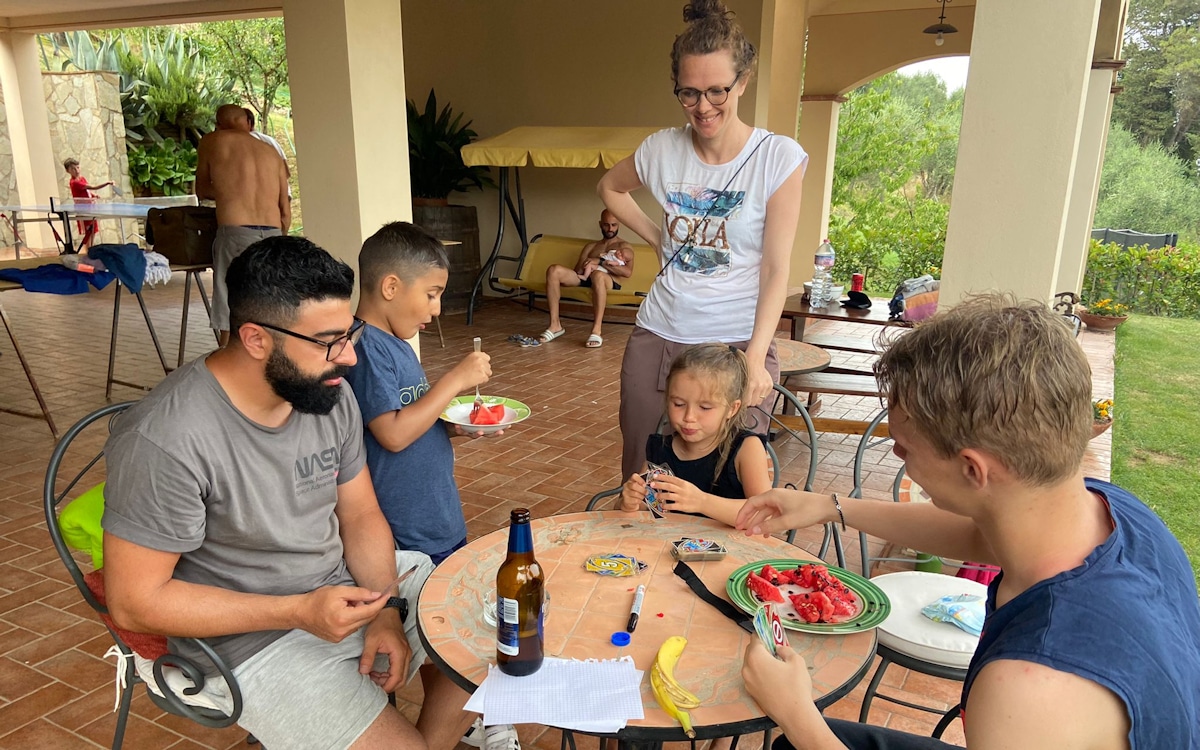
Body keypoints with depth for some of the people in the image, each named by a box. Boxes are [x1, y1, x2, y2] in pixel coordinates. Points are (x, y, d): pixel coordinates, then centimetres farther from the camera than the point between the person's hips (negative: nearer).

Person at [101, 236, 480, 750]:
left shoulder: (329, 393, -6)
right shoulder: (165, 441, -26)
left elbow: (360, 515, 4)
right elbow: (135, 601, -20)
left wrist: (386, 610, -12)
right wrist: (298, 612, -25)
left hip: (348, 581, 7)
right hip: (250, 638, -6)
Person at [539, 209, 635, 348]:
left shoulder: (625, 247, 19)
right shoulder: (590, 246, 32)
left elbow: (628, 272, -2)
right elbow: (577, 270, 18)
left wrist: (601, 262, -8)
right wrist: (588, 264, -5)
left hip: (608, 281, -4)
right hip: (584, 279, 4)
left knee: (597, 274, -42)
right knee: (554, 270, -23)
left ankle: (596, 331, -47)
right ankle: (555, 324, -24)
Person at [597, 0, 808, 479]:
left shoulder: (778, 158, -7)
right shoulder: (663, 149, 2)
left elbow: (776, 269, -10)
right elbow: (610, 188, 23)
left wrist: (755, 357, -20)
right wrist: (656, 237, 9)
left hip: (737, 343, -3)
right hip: (657, 337, 3)